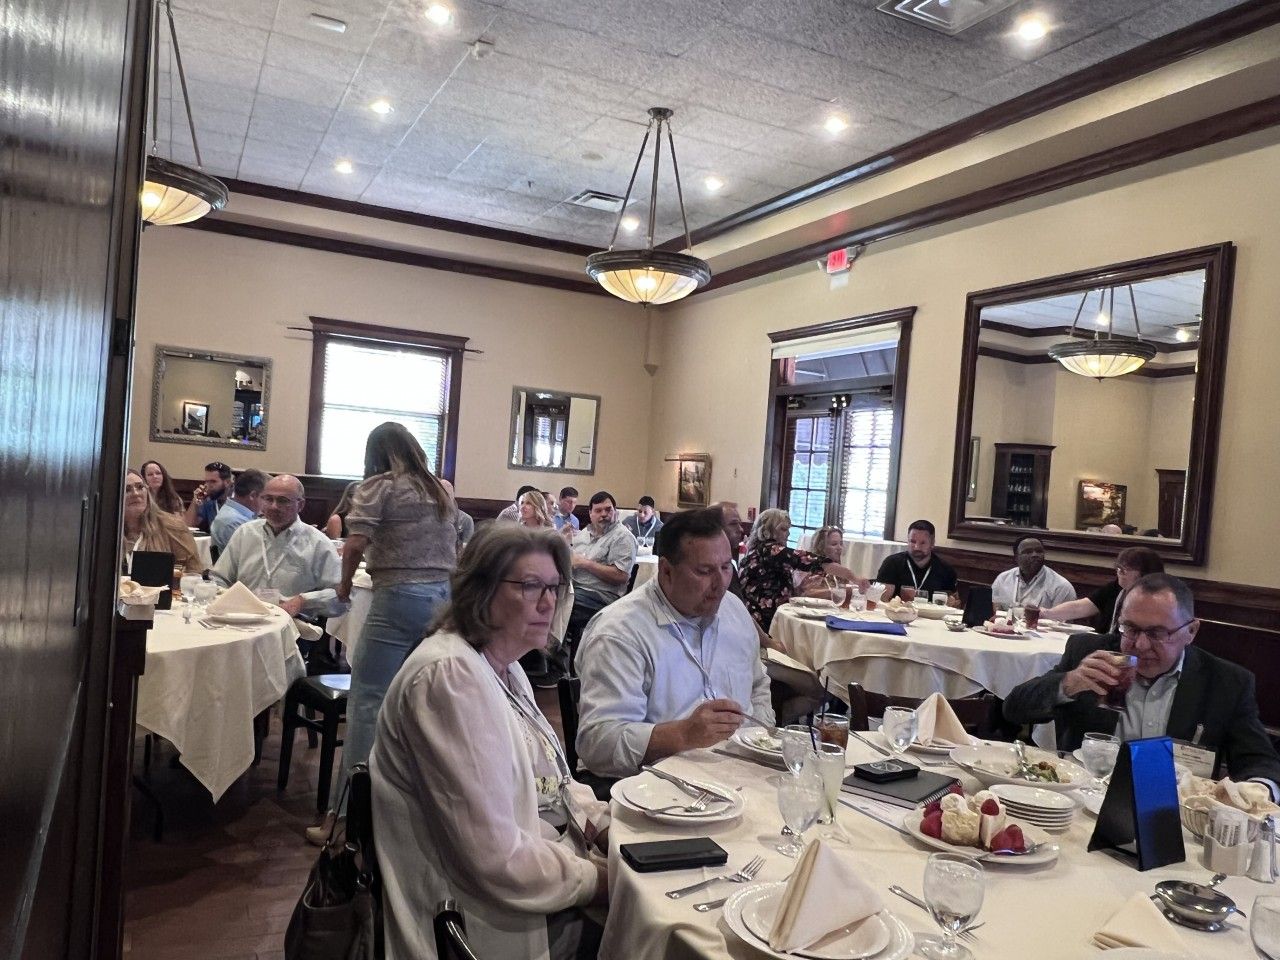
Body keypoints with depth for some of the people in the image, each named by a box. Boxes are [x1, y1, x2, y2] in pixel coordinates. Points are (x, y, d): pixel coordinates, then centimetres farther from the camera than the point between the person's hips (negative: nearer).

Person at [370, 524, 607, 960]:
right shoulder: (451, 676, -25)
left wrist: (604, 824, -3)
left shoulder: (502, 666, 6)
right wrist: (597, 880, -16)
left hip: (545, 867, 9)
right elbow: (496, 859, -27)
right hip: (497, 925, -8)